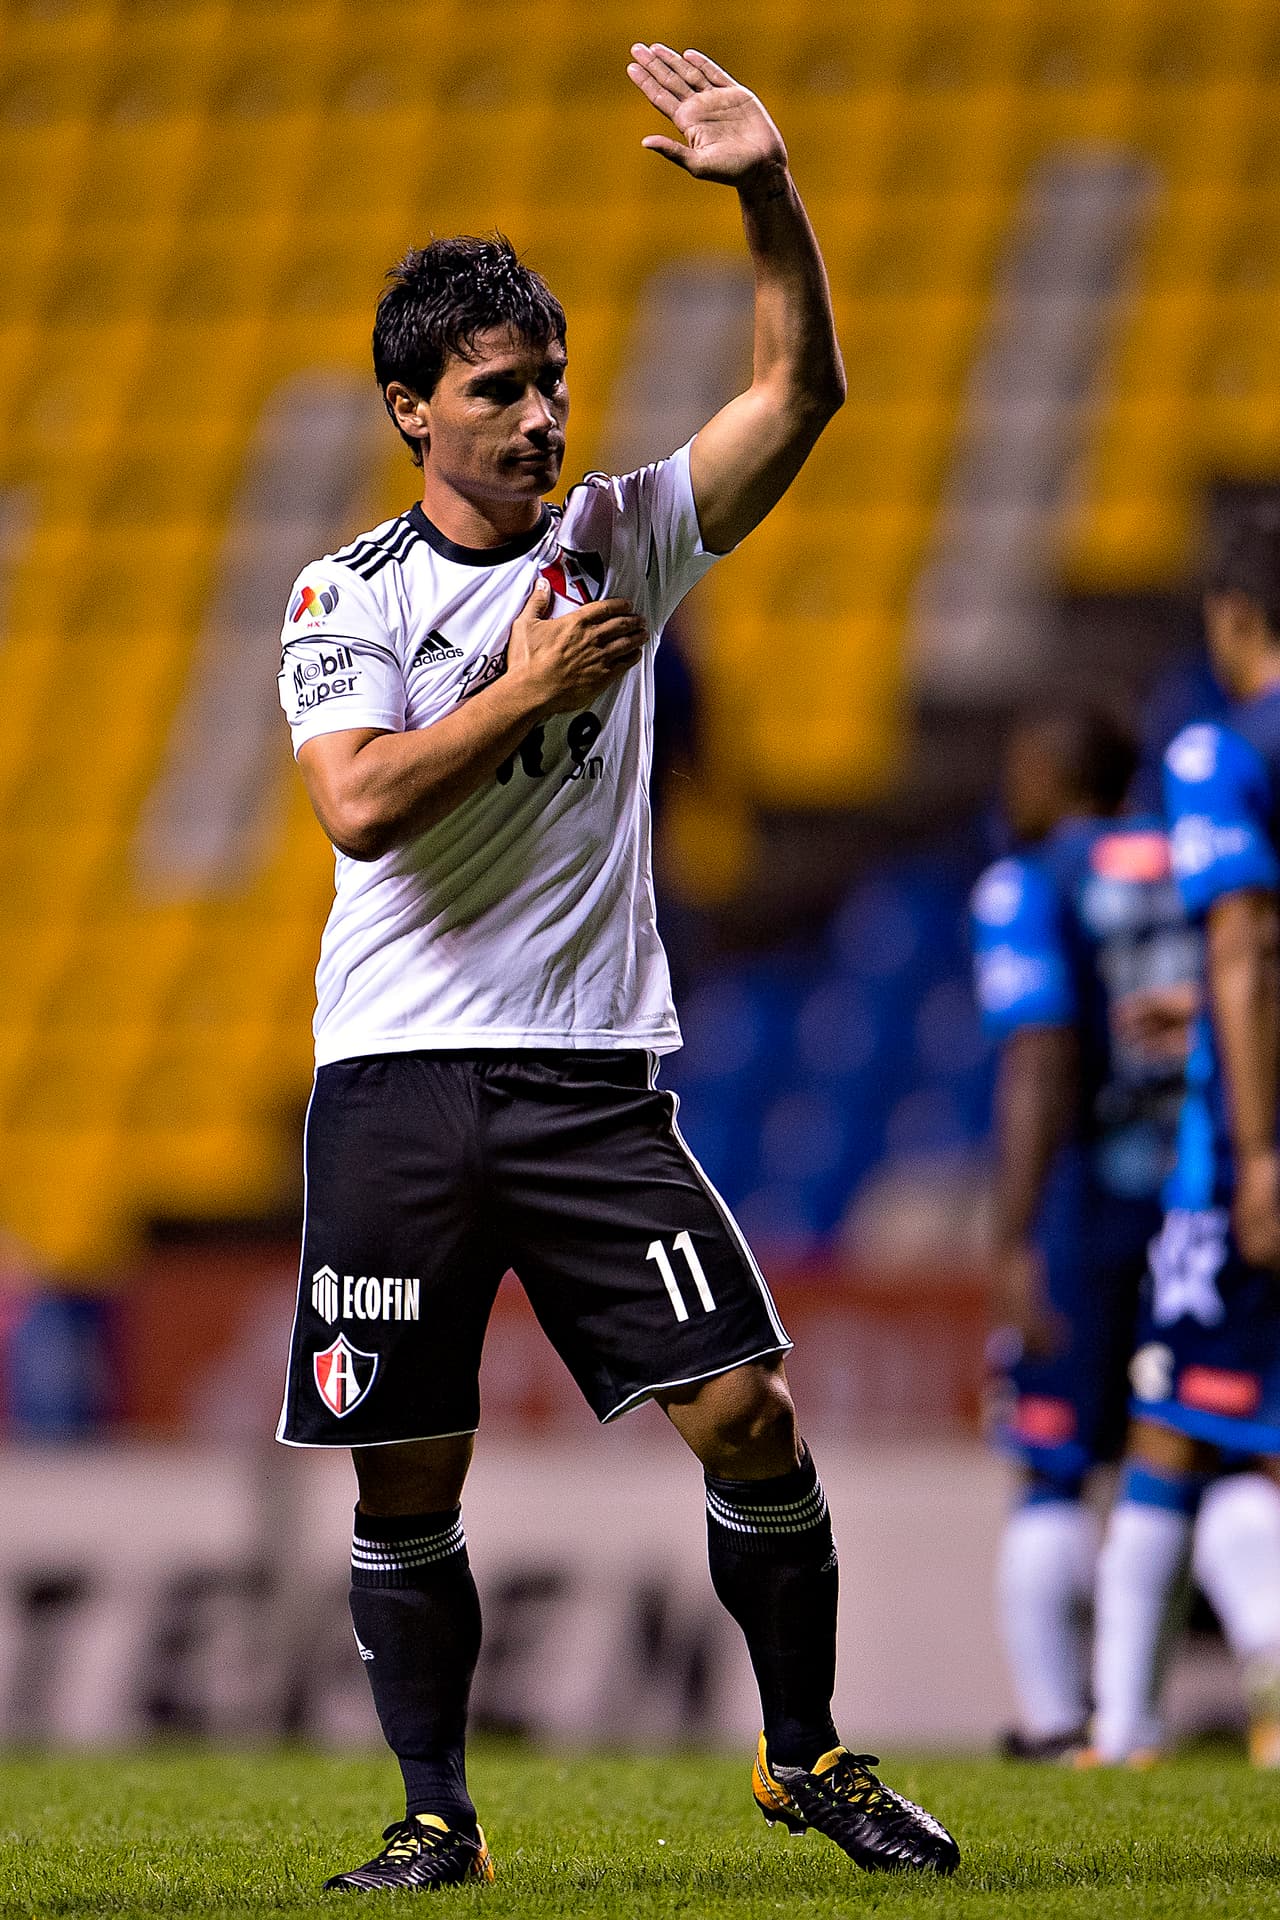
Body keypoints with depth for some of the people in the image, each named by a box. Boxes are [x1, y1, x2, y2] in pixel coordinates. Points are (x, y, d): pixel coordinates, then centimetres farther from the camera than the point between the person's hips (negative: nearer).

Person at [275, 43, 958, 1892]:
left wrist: (767, 191, -17)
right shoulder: (348, 594, 1)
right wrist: (534, 685, -12)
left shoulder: (622, 540, 6)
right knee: (406, 1479, 0)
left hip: (594, 1078, 1)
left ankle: (807, 1753, 8)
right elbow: (362, 801, -14)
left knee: (748, 1413, -8)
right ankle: (436, 1812, 14)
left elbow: (801, 390, -5)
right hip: (397, 1077, -1)